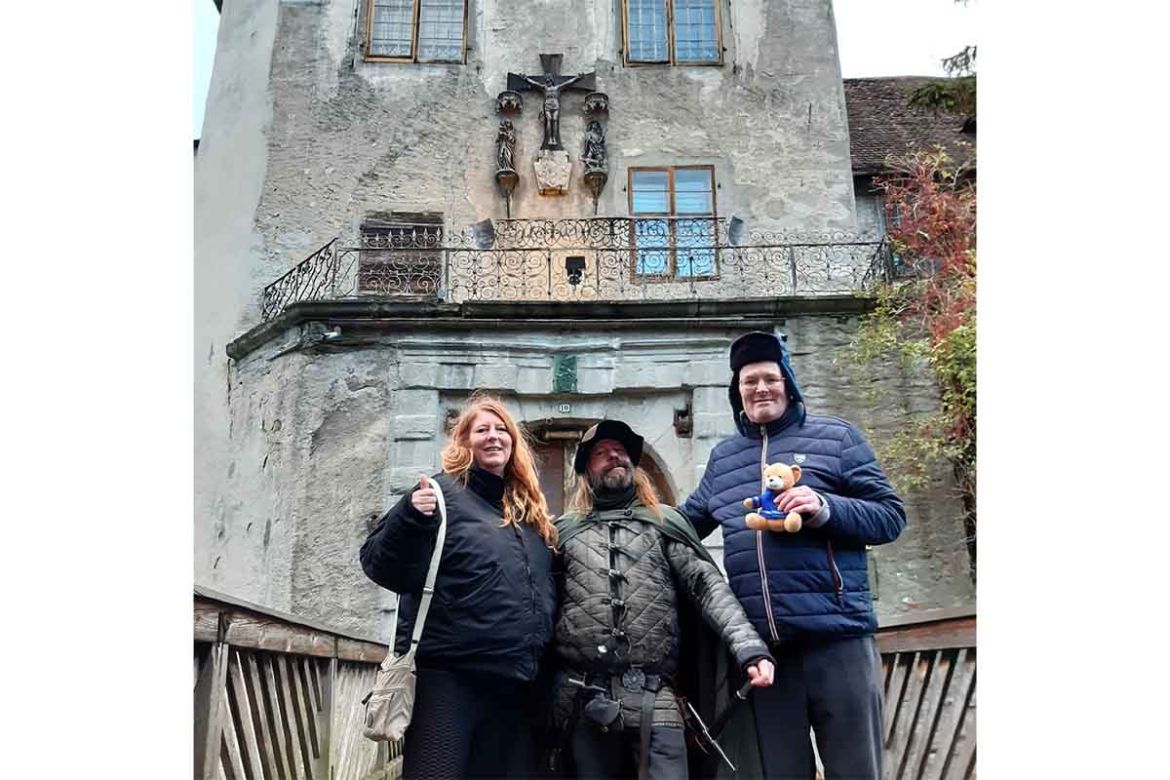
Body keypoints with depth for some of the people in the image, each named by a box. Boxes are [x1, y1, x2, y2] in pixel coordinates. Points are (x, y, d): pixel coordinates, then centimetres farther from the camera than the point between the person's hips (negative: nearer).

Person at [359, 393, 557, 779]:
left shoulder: (529, 510, 15)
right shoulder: (443, 492, -3)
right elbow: (382, 569, -10)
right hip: (449, 676, -6)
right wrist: (410, 519, -26)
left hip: (514, 683, 7)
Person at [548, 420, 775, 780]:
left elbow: (707, 585, 2)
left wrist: (749, 647, -13)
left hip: (653, 697, -1)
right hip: (583, 699, 1)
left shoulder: (664, 522, 12)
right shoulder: (564, 531, 14)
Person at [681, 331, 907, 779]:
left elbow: (891, 516, 2)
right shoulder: (722, 457, 17)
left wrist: (826, 508, -15)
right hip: (761, 645, 4)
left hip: (837, 636, -3)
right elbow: (687, 524, 27)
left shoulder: (835, 436, 6)